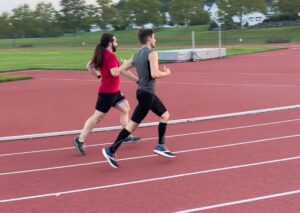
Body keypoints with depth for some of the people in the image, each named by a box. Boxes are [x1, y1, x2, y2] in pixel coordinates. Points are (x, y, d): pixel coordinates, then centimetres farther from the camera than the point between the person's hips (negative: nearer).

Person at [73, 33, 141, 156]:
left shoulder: (101, 54, 9)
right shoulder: (111, 56, -19)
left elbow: (89, 66, 11)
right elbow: (115, 72, -31)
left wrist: (98, 75, 16)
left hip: (113, 90, 10)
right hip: (108, 91, -10)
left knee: (125, 108, 16)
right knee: (97, 117, -5)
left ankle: (127, 136, 21)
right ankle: (80, 140, 0)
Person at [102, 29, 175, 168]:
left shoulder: (136, 55, 10)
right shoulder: (152, 53, -14)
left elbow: (120, 69, 9)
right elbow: (155, 74, -26)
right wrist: (166, 73, -7)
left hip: (145, 92, 10)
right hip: (147, 93, -10)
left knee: (165, 115, 19)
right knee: (133, 124, -7)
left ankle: (160, 146, 21)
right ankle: (111, 151, -4)